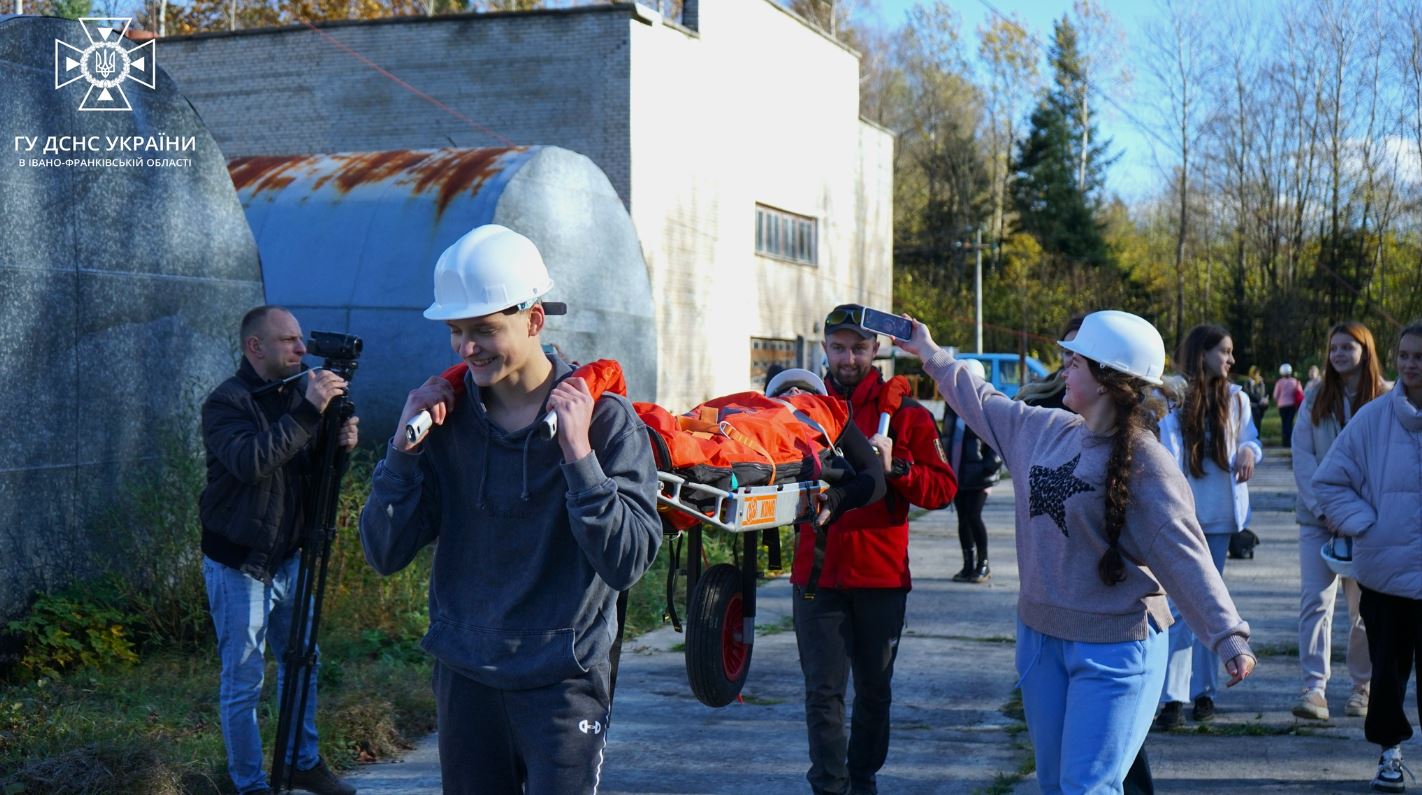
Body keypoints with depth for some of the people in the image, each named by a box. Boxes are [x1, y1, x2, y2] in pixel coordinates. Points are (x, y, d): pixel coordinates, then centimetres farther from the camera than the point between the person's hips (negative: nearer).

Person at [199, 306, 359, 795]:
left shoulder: (296, 393, 7)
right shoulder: (226, 402, -15)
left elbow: (313, 473, 9)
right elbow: (251, 462, -33)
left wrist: (339, 446, -12)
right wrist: (308, 412, -36)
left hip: (288, 558, 7)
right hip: (238, 566, -7)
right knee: (243, 683, 2)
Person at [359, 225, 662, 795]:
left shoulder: (605, 419, -9)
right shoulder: (446, 416, 1)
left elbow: (627, 563, -17)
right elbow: (384, 555, 0)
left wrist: (577, 453, -23)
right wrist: (405, 445, -11)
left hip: (562, 682, -3)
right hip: (464, 677, 4)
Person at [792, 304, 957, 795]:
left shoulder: (905, 413, 2)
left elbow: (943, 488, -4)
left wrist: (895, 467, -19)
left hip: (881, 574, 0)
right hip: (817, 571, 0)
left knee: (874, 689, 12)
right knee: (823, 690, -1)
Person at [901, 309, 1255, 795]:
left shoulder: (1144, 462, -17)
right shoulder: (1048, 430, 4)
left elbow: (1183, 553, -23)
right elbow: (985, 405, 22)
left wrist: (1227, 635, -32)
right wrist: (930, 353, 30)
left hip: (1113, 648, -7)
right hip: (1040, 636, 7)